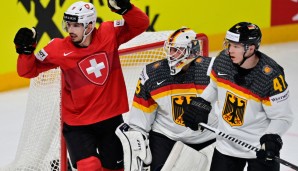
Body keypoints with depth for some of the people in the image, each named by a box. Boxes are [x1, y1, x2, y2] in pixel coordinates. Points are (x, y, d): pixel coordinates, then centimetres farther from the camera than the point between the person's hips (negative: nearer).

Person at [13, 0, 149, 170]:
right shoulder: (59, 49, -12)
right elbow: (29, 71, -6)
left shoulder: (109, 34, -9)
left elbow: (141, 23, -9)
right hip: (78, 124, -2)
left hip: (111, 118, 2)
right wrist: (26, 50, -24)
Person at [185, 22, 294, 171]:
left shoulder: (271, 76, -23)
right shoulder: (223, 60, -9)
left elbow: (282, 117, -17)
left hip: (261, 147, -5)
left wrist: (271, 138, -31)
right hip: (227, 144, 5)